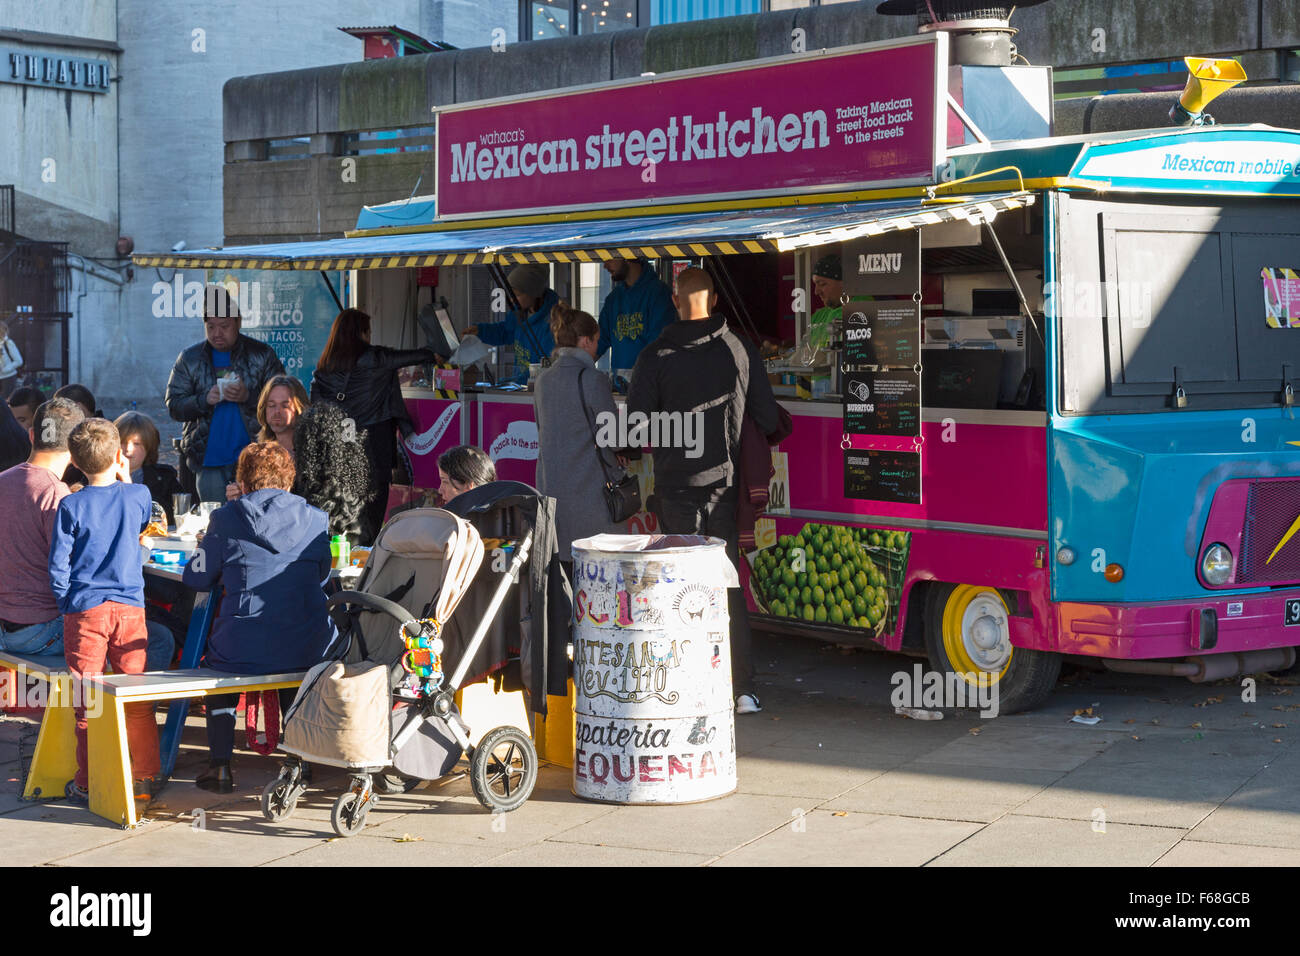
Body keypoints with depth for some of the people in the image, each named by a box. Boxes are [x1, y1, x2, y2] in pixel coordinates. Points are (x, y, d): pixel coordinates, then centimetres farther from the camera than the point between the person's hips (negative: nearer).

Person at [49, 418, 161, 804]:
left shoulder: (71, 506, -5)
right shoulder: (138, 496, 0)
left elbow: (58, 565, -5)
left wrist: (67, 608, 6)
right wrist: (125, 481, 22)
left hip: (85, 609, -2)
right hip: (130, 608, 2)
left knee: (87, 702, 4)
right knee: (137, 700, 9)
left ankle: (89, 784, 6)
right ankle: (146, 778, 14)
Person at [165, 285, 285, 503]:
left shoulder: (262, 355, 4)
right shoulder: (189, 359, 9)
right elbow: (173, 406, 4)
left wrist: (248, 397, -18)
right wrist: (204, 400, -15)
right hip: (208, 460, 2)